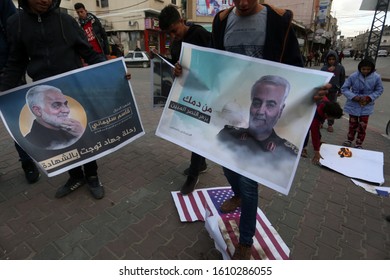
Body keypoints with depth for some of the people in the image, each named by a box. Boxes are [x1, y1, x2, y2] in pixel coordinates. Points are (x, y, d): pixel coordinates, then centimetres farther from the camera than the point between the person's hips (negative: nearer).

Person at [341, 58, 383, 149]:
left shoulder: (376, 77, -13)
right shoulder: (353, 76, -15)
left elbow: (379, 90, 0)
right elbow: (344, 88, -9)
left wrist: (369, 98, -16)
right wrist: (354, 97, -20)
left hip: (366, 106, 0)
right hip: (354, 105, 0)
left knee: (362, 125, 4)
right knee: (353, 124, 15)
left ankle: (359, 144, 22)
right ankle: (349, 140, 36)